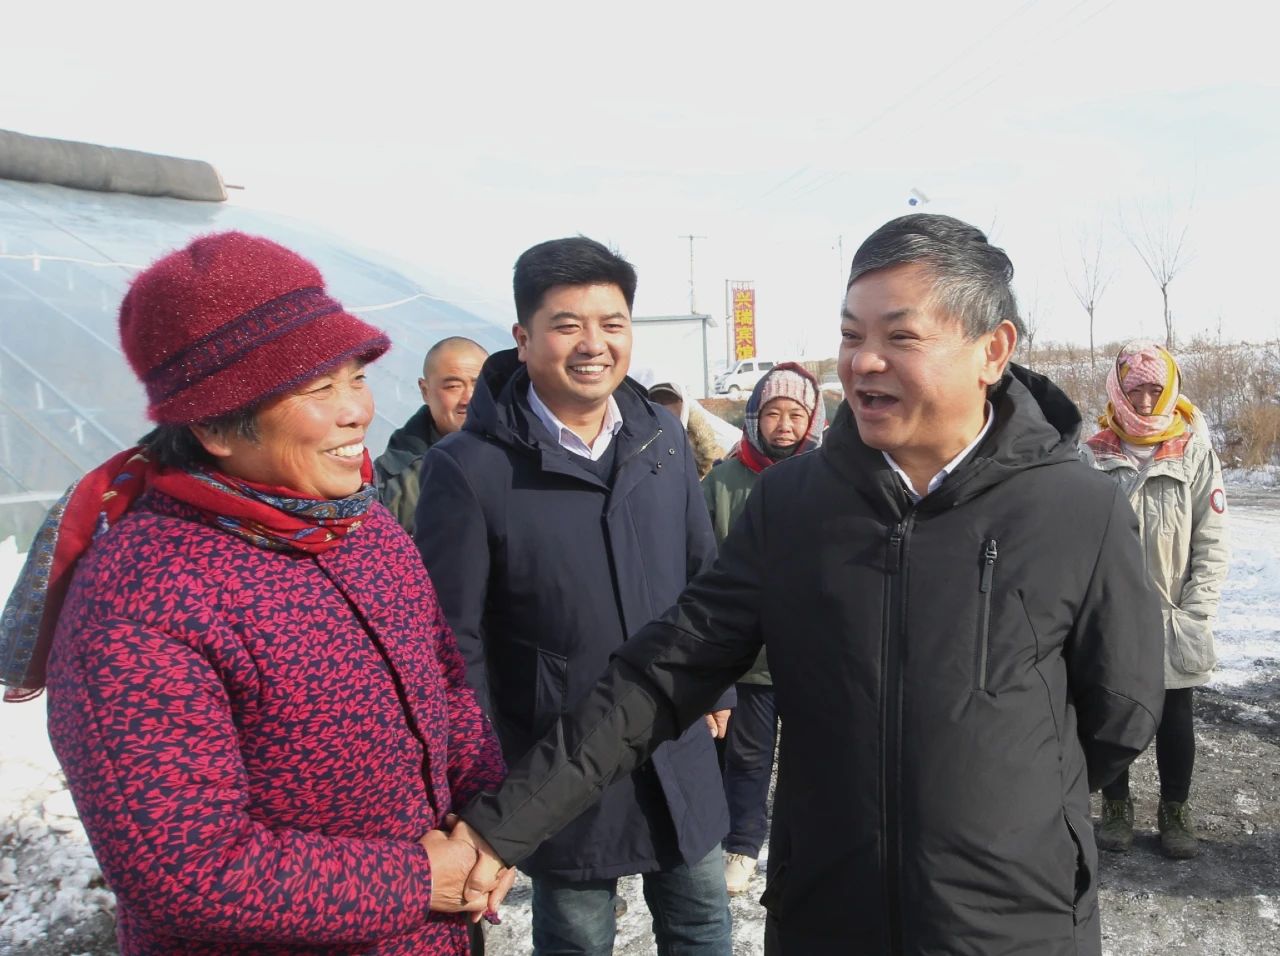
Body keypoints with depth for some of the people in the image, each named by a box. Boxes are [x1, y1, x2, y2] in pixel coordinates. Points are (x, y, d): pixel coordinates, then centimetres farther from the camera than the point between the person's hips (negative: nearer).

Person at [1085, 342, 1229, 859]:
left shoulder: (1195, 451, -2)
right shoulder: (1096, 455, -2)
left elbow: (1212, 539, -2)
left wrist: (1196, 612, -7)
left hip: (1173, 620, 0)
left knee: (1175, 721, 11)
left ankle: (1174, 811, 30)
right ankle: (1116, 807, 29)